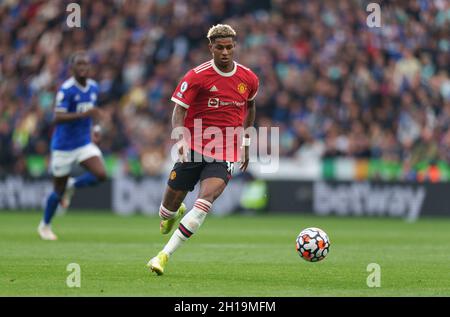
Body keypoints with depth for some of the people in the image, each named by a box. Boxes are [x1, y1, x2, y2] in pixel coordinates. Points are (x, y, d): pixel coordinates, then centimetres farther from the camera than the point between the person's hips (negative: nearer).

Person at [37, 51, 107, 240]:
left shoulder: (93, 88, 2)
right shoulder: (66, 89, -19)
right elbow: (57, 118, -29)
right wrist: (84, 114, -38)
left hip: (84, 143, 5)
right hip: (64, 145, -5)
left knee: (101, 175, -18)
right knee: (59, 190, 5)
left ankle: (72, 186, 13)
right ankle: (45, 225, 30)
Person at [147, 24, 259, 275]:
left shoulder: (249, 79, 3)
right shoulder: (197, 76, -7)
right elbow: (179, 110, -8)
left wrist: (246, 142, 23)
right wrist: (180, 139, -26)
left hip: (225, 154, 1)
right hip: (194, 148, 0)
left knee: (206, 199, -23)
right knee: (172, 201, 6)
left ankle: (165, 255, -19)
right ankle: (173, 214, 49)